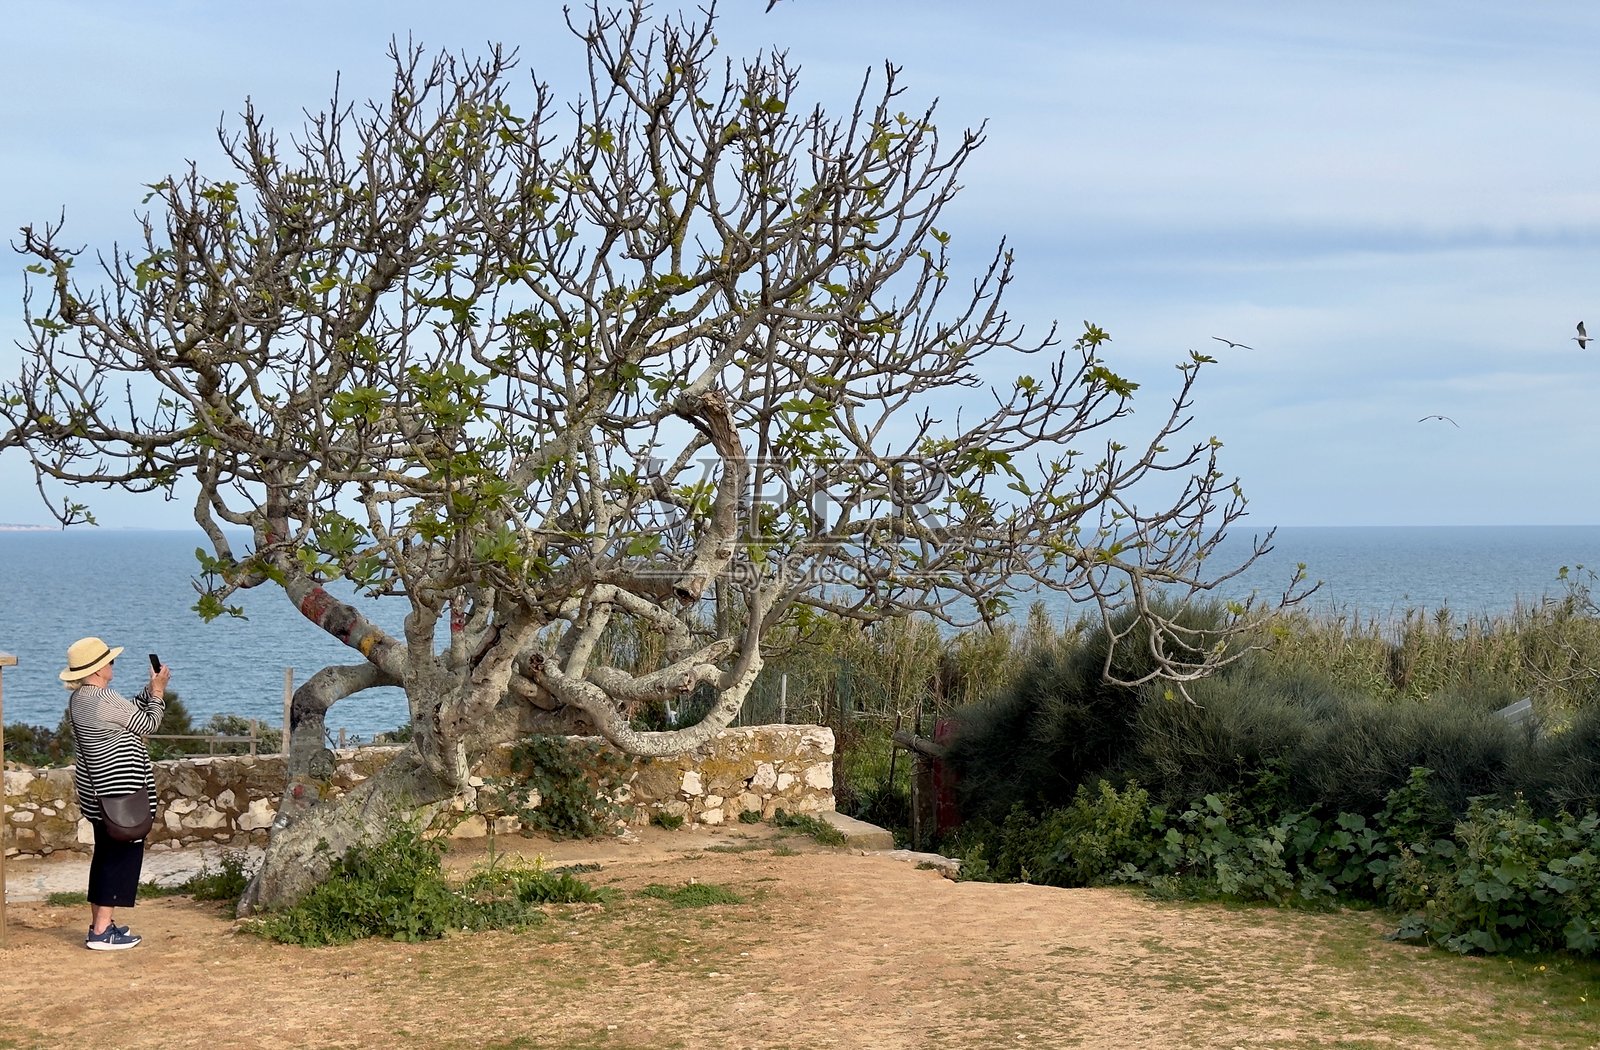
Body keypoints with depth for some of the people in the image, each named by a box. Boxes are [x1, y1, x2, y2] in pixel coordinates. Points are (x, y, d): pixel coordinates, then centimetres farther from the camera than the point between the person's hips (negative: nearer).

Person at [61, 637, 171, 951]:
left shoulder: (79, 699, 8)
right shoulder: (104, 700, -22)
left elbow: (130, 713, 16)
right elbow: (148, 724, -11)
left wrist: (150, 690, 10)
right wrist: (158, 691, 1)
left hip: (99, 792, 10)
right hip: (121, 792, -10)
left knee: (105, 854, 16)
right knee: (124, 855, -4)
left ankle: (100, 923, 22)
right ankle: (102, 931, -4)